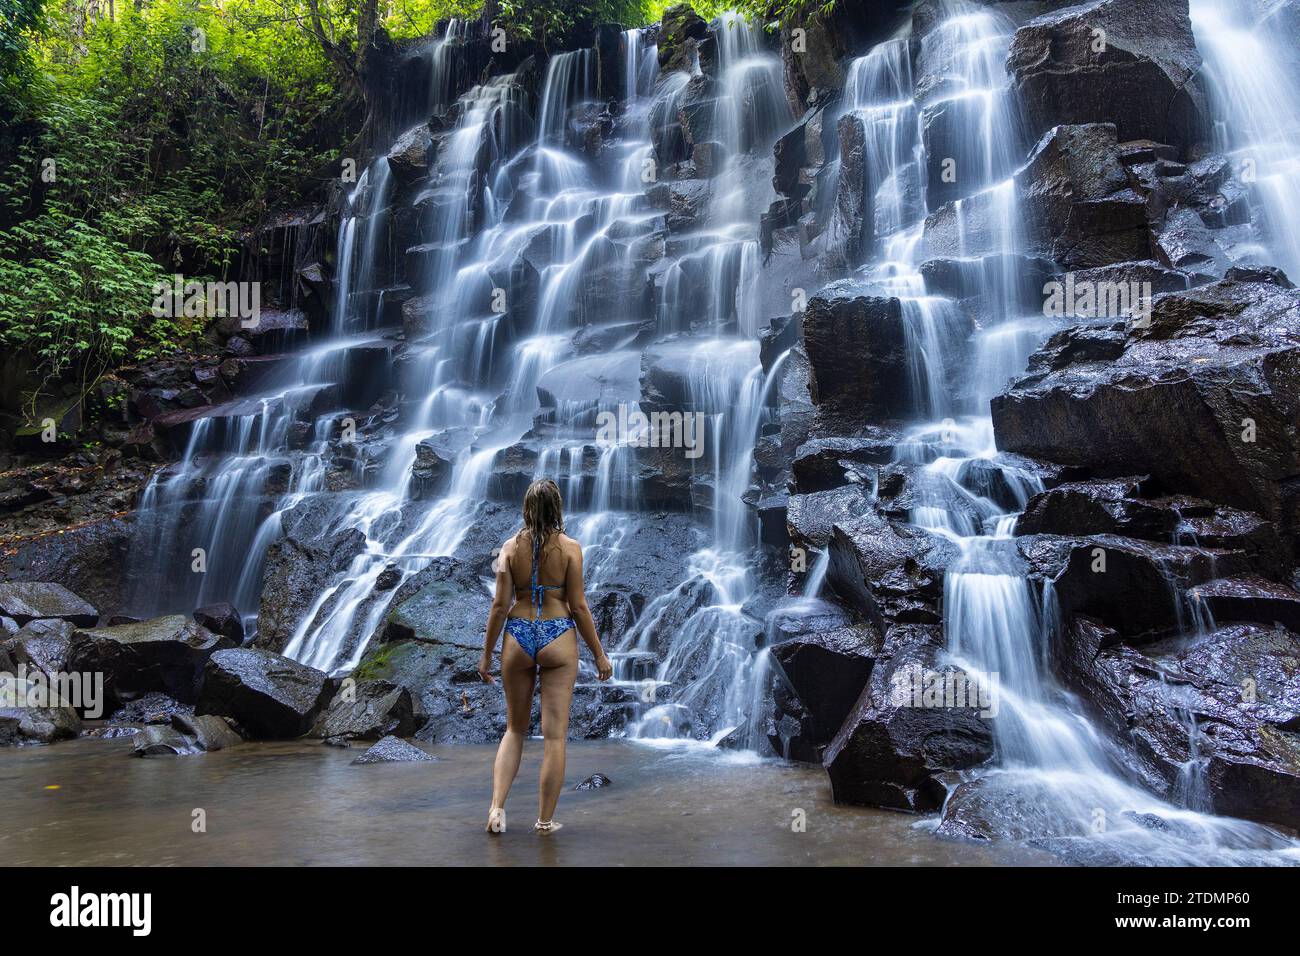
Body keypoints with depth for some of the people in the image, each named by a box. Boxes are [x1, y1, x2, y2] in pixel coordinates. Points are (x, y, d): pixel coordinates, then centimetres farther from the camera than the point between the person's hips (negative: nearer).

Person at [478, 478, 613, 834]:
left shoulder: (510, 547, -1)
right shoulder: (570, 547, -6)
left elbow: (500, 605, -2)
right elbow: (578, 606, -6)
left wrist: (486, 654, 7)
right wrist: (599, 654, 2)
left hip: (518, 637, 2)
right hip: (559, 638, -2)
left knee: (514, 729, 18)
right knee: (554, 734, 5)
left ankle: (497, 807, 6)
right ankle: (545, 820, 12)